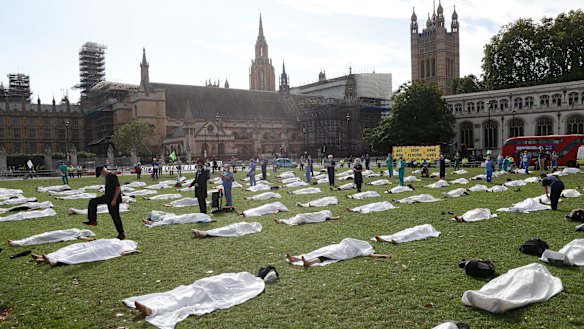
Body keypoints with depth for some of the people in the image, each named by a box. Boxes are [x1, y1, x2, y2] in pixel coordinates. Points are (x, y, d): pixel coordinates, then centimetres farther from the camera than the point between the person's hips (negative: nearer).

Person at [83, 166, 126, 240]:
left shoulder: (112, 176, -20)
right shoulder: (107, 176, 10)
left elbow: (118, 188, -24)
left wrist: (114, 200, -25)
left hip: (114, 199, -9)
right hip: (107, 197, 9)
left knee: (115, 216, -4)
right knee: (93, 201, 6)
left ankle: (121, 233, 6)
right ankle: (92, 220, 9)